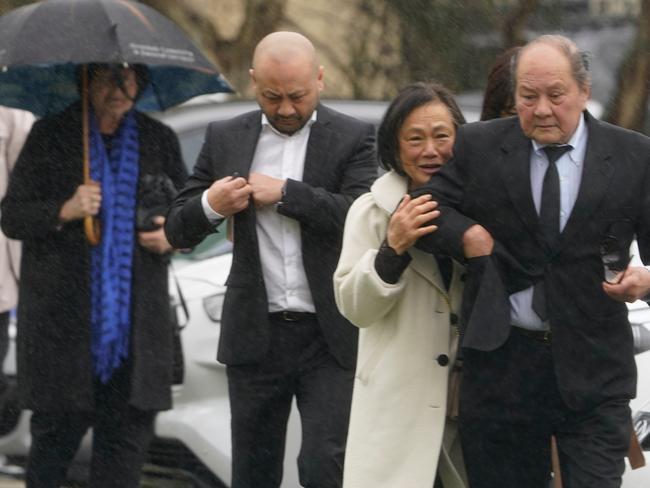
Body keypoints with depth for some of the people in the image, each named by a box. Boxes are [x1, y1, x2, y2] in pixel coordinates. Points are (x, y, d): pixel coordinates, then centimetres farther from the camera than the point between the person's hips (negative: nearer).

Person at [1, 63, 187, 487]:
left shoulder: (159, 141, 11)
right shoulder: (49, 135, 3)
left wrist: (172, 236, -4)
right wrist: (64, 212, -17)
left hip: (135, 321, 2)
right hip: (63, 320, -2)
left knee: (130, 431, -2)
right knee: (57, 428, 2)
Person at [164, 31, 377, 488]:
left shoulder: (354, 138, -1)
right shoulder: (225, 138, 7)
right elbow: (178, 231, 7)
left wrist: (283, 193, -16)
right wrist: (210, 206, -15)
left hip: (329, 335, -3)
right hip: (255, 335, 3)